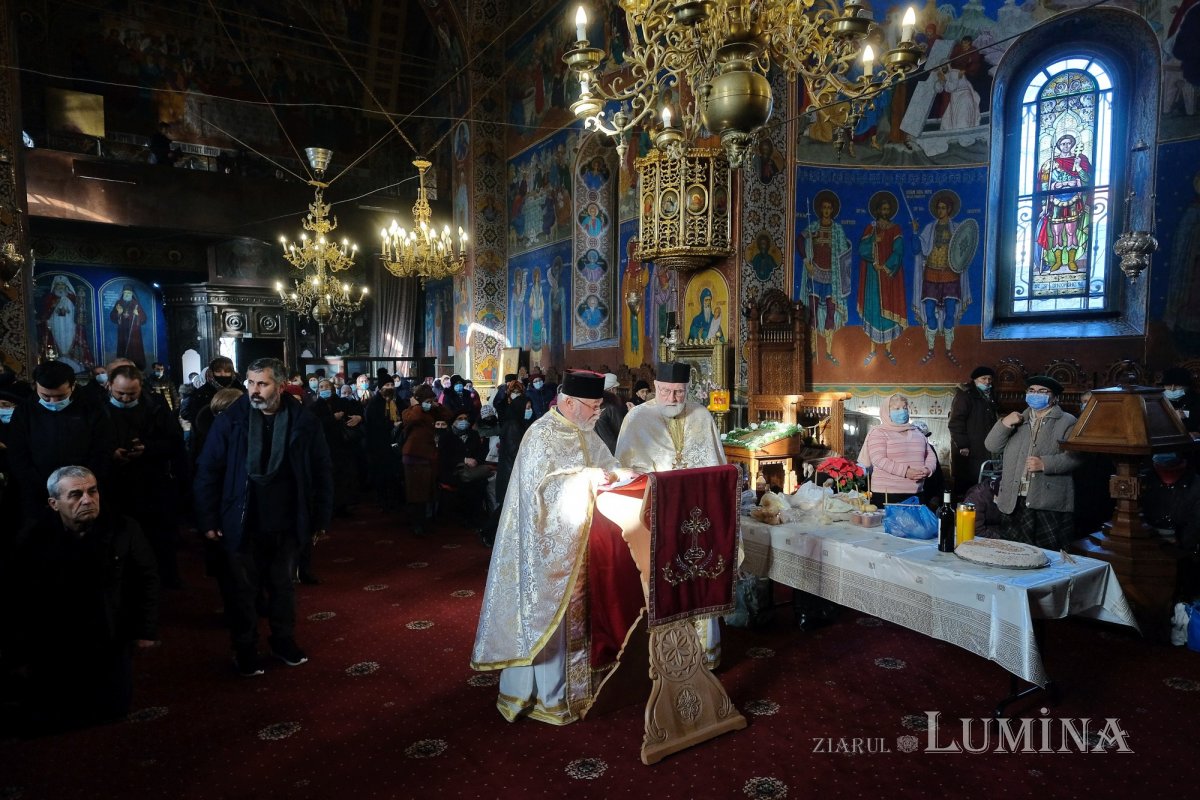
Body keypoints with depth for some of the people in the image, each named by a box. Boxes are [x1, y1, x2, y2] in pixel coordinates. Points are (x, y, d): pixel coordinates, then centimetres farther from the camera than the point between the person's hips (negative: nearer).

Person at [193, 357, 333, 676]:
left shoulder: (303, 421, -7)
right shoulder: (231, 420, -9)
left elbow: (321, 473, -1)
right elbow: (208, 471, -5)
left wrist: (321, 518, 0)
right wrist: (208, 520, -7)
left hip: (286, 524, 1)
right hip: (241, 524, -1)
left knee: (282, 586, 19)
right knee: (242, 589, 13)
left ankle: (283, 640, 38)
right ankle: (245, 649, 32)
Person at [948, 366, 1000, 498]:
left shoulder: (990, 398, 20)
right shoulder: (965, 395, -4)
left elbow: (994, 422, 22)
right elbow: (956, 422, -12)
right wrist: (962, 446, -17)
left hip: (984, 452, 7)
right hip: (967, 452, -7)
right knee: (964, 484, -6)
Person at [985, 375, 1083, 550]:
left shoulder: (1067, 422, 6)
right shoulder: (1017, 420, 21)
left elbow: (1074, 456, -7)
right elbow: (992, 446, 11)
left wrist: (1044, 464, -21)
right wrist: (1005, 423, -3)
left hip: (1050, 505, -4)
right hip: (1013, 502, 4)